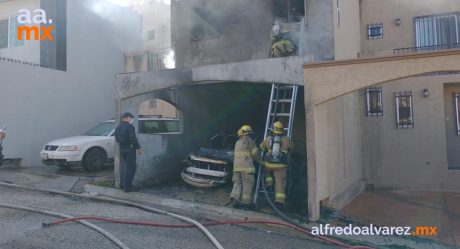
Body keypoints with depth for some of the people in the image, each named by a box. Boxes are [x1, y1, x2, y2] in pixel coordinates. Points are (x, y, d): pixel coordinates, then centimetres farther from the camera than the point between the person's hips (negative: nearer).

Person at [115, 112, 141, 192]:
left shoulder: (118, 127, 14)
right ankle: (127, 186, -1)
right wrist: (138, 147, -15)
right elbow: (133, 138, -20)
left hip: (122, 149, 8)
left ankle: (124, 184, 25)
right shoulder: (129, 126, -13)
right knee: (130, 168, -1)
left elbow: (117, 139, 19)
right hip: (129, 149, -8)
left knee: (126, 167, 20)